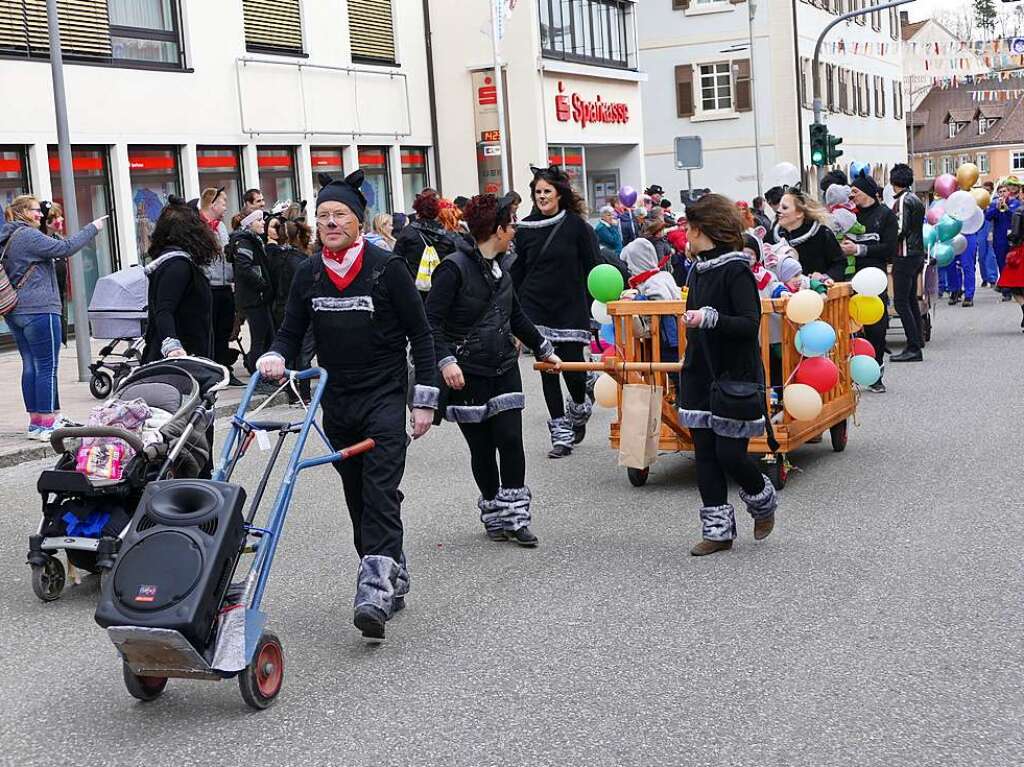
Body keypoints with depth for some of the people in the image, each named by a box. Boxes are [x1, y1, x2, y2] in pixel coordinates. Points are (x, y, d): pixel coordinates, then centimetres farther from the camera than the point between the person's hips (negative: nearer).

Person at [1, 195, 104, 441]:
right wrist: (93, 228, -11)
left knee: (30, 365, 12)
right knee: (47, 367, -6)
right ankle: (47, 423, -6)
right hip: (38, 310, -10)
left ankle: (35, 421, 15)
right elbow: (64, 248, -18)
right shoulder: (28, 236, -12)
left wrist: (57, 260, 15)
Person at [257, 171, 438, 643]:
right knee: (357, 497, 10)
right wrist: (276, 356, -12)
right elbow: (292, 331, 11)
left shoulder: (386, 268, -7)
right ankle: (393, 581, 26)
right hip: (337, 401, 5)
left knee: (380, 492, -15)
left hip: (385, 396, -5)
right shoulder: (308, 276, 5)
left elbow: (420, 334, -4)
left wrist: (424, 400, -6)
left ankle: (374, 594, -23)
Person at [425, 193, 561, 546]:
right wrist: (445, 361, -28)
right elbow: (431, 320, -16)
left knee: (510, 440, -3)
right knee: (482, 448, 3)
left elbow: (515, 315, 24)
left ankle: (515, 516, 6)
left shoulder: (500, 266, 10)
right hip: (467, 375, -6)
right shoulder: (454, 268, -14)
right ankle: (493, 514, 20)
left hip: (504, 369, 6)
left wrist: (543, 349, 29)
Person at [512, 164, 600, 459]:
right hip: (537, 310, 2)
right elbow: (517, 273, 12)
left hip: (570, 309, -2)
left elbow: (593, 269, 0)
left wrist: (589, 307, -6)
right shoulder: (525, 229, 5)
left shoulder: (576, 226, -3)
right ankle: (561, 433, 8)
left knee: (572, 366, -3)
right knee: (547, 370, 0)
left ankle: (579, 409, 31)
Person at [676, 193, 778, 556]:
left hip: (735, 377, -8)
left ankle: (763, 500, 23)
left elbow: (750, 324, -20)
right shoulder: (697, 270, 12)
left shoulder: (736, 270, -13)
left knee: (729, 453, -7)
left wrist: (710, 318, -33)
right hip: (700, 377, 8)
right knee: (705, 455, 6)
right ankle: (718, 529, 13)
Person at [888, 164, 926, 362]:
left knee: (901, 302, -9)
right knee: (911, 299, 15)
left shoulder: (901, 201, -14)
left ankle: (914, 348, -13)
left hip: (904, 255, -10)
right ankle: (918, 340, 19)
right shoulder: (916, 200, 14)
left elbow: (900, 229, -19)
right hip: (918, 253, 10)